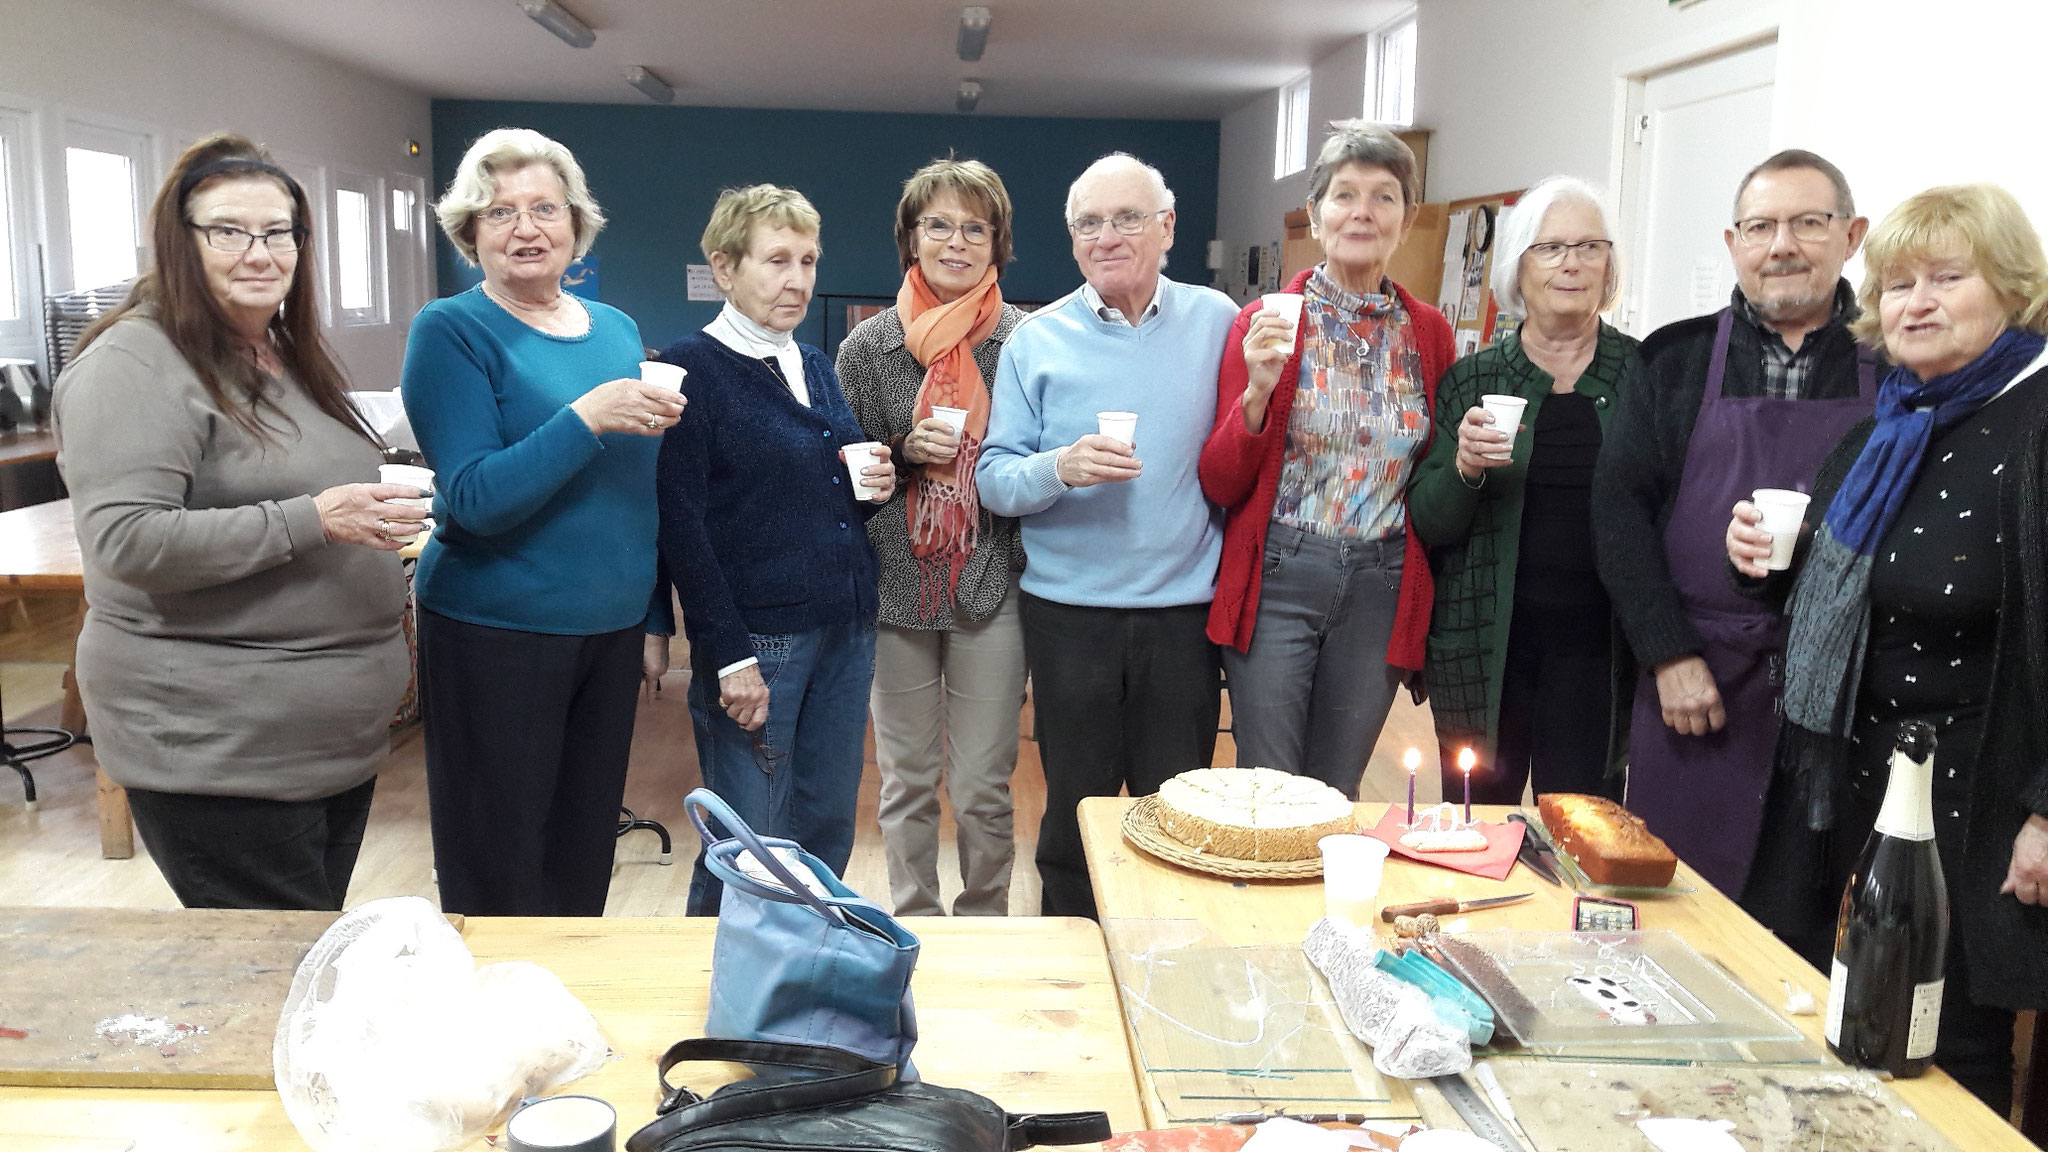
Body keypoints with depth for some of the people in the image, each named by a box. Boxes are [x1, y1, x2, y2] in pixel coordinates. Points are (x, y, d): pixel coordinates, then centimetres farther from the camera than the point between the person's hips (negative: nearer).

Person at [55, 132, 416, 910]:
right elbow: (125, 541, -23)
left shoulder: (292, 357, 14)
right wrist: (311, 521, -25)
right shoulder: (137, 362, -12)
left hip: (339, 735, 8)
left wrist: (388, 600, 21)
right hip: (218, 753, -8)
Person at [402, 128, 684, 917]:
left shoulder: (617, 331, 9)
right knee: (496, 872, 5)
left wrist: (655, 616, 13)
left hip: (611, 628, 5)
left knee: (586, 853, 14)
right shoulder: (452, 332, -7)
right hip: (496, 634, -5)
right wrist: (587, 417, -26)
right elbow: (473, 498, -17)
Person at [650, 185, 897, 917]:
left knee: (829, 832, 13)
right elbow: (680, 520, -13)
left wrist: (873, 488, 1)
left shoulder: (817, 367, 15)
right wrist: (728, 655, -17)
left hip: (845, 632, 7)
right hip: (757, 637, -7)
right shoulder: (692, 368, -7)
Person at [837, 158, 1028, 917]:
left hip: (991, 587, -1)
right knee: (906, 780, 12)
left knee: (983, 788, 4)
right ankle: (914, 923, 29)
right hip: (897, 588, 1)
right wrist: (905, 451, -10)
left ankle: (984, 921, 24)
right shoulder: (867, 345, 4)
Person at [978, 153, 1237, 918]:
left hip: (1184, 611, 1)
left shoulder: (1215, 321, 5)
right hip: (1069, 612, 0)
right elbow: (994, 480, -3)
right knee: (1074, 814, 10)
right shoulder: (1037, 341, 3)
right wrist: (1059, 469, -19)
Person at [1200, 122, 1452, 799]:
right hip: (1277, 581, -3)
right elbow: (1220, 484, -4)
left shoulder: (1428, 332, 6)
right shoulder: (1265, 322, -3)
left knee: (1337, 795, 14)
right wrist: (1257, 392, -20)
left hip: (1381, 590, 3)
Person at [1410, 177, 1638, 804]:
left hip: (1596, 651, 0)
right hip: (1485, 650, 1)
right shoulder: (1471, 380, 4)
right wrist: (1464, 469, -17)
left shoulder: (1643, 375, 3)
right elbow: (1427, 524, 3)